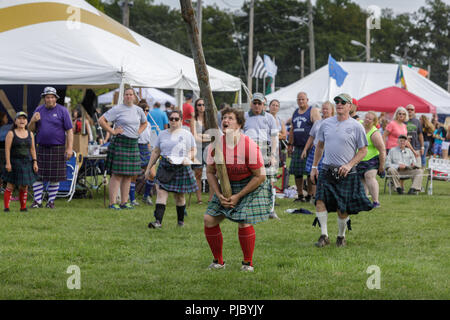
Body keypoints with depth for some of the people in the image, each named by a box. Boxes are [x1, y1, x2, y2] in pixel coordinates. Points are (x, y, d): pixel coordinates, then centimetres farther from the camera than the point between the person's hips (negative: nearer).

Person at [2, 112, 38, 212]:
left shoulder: (30, 134, 8)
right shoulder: (11, 133, -4)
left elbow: (32, 149, 11)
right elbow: (7, 149, -9)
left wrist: (35, 162, 4)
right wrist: (8, 163, -15)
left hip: (26, 163, 4)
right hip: (14, 162, -4)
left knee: (24, 187, 6)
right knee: (10, 186, -3)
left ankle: (23, 207, 13)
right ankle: (6, 206, -1)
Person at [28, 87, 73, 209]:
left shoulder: (62, 111, 0)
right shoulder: (38, 110, 10)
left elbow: (69, 131, -2)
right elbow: (31, 129, 14)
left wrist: (69, 148, -11)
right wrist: (33, 121, -9)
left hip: (57, 148, -3)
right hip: (41, 148, 3)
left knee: (55, 177, 1)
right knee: (37, 175, -3)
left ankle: (51, 201, 10)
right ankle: (37, 201, 2)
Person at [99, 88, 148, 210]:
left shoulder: (138, 110, 12)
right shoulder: (117, 109, -6)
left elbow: (144, 123, 31)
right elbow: (101, 120, -8)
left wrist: (138, 132, 14)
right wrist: (112, 131, -11)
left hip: (133, 144, 6)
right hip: (119, 143, -6)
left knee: (128, 175, 8)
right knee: (117, 174, -8)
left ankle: (124, 202, 14)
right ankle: (112, 203, -7)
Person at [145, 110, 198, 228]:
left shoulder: (187, 135, 4)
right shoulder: (162, 134, 11)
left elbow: (193, 151, 7)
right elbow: (155, 152, 15)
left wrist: (188, 158, -14)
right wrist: (148, 168, 12)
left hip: (181, 168, -2)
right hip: (165, 167, 2)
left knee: (179, 196, 7)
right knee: (161, 193, -12)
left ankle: (181, 221, 24)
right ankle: (158, 221, -19)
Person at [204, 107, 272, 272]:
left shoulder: (249, 146, -21)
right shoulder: (216, 145, -8)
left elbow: (260, 176, -16)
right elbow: (210, 172, 5)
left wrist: (238, 196, -17)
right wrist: (219, 195, -9)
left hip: (251, 187, -5)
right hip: (227, 186, 5)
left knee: (244, 222, -20)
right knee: (209, 219, -5)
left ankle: (248, 263, 1)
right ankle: (218, 261, 11)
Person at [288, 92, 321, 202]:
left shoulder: (313, 111, -1)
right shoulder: (295, 113, 18)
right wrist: (290, 145, 18)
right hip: (297, 147, 6)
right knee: (297, 172, 4)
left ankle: (310, 195, 1)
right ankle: (300, 195, 11)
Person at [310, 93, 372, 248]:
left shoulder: (356, 126, -2)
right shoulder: (326, 123, 9)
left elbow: (363, 150, 0)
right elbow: (319, 146, 19)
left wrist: (349, 165, -13)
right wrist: (314, 167, 15)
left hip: (346, 173, -3)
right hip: (326, 170, 3)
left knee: (342, 207, -1)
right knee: (320, 200, -14)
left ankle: (341, 236, 20)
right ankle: (324, 235, -8)